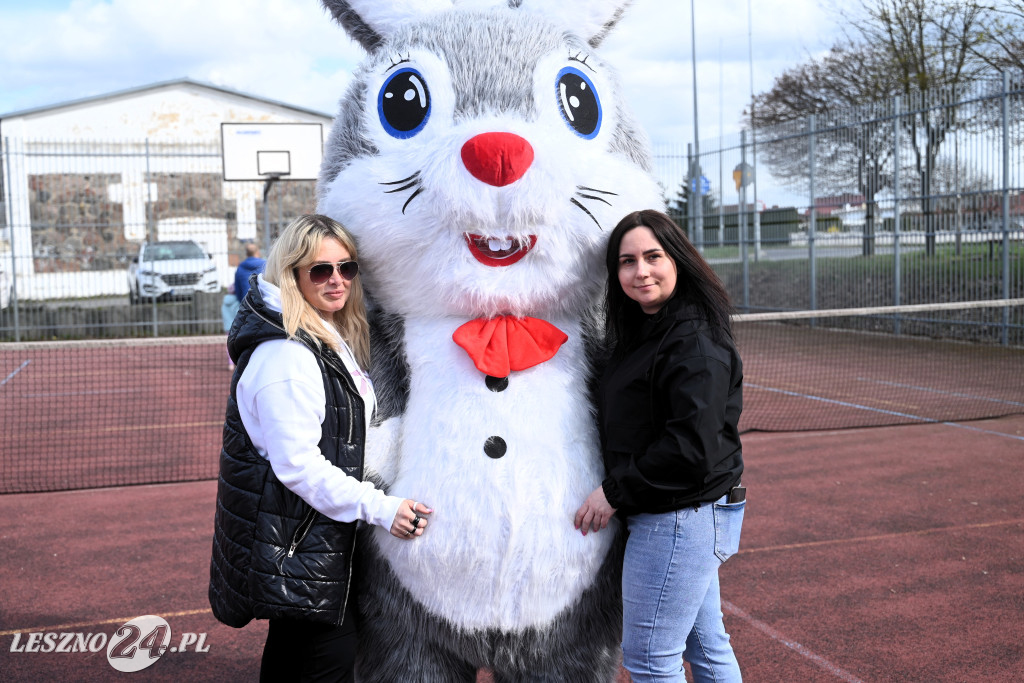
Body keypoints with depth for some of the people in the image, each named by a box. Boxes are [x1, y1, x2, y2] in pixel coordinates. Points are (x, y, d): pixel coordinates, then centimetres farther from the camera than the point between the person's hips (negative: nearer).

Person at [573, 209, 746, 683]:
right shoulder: (640, 333, 12)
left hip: (680, 520, -10)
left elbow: (692, 448, -25)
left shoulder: (696, 341, -19)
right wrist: (617, 489, 6)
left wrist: (615, 491, -17)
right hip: (672, 519, 10)